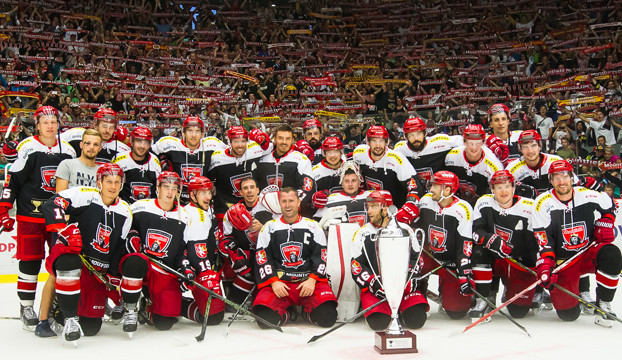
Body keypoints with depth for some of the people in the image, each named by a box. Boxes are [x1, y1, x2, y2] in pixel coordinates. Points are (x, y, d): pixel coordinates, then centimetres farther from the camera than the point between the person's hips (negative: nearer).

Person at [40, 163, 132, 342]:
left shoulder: (125, 211, 8)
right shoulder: (84, 195, -8)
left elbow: (119, 248, 12)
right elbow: (51, 205, -20)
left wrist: (115, 278, 8)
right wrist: (64, 229, -31)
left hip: (97, 271, 5)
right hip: (70, 254, -5)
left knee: (91, 327, 2)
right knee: (69, 263, -44)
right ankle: (70, 318, -27)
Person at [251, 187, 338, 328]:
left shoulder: (313, 226, 11)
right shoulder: (269, 227, 11)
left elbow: (321, 256, 4)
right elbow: (262, 258, 5)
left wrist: (312, 280, -11)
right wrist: (273, 282, -10)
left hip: (309, 281, 0)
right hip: (279, 282, 0)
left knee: (327, 316, -27)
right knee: (265, 316, -28)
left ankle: (307, 310, 8)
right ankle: (286, 311, 6)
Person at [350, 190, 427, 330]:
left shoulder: (405, 230, 8)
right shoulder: (363, 233, 5)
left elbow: (416, 258, 10)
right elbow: (356, 266, 2)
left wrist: (407, 279, -9)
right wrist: (373, 283, -15)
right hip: (374, 287, 0)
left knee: (416, 319, -23)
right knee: (378, 322, -26)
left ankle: (400, 310, 10)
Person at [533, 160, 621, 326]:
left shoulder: (588, 195, -5)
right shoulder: (543, 203, -12)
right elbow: (543, 240, -13)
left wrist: (605, 225, 0)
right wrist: (545, 267, -24)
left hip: (589, 253, 2)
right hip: (563, 261, -2)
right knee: (568, 314, -10)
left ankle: (603, 304, -15)